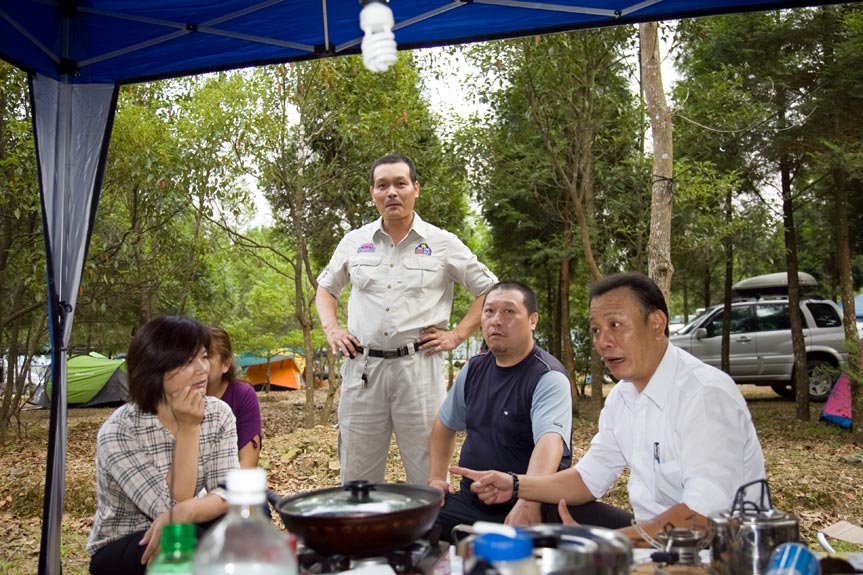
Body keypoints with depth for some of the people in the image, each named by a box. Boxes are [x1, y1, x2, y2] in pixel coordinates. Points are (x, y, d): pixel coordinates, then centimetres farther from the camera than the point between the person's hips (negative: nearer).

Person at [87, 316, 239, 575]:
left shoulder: (218, 414, -8)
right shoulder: (118, 431, -22)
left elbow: (230, 493, -16)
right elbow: (170, 508, -27)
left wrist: (182, 514, -36)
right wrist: (188, 429, -30)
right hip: (118, 551, -4)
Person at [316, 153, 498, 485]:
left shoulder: (443, 244, 3)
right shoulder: (354, 242, 11)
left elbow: (490, 291, 9)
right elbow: (326, 288, 25)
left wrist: (457, 335, 0)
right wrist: (331, 330, 9)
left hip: (418, 367, -2)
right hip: (362, 367, 3)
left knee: (429, 479, 1)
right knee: (356, 479, 9)